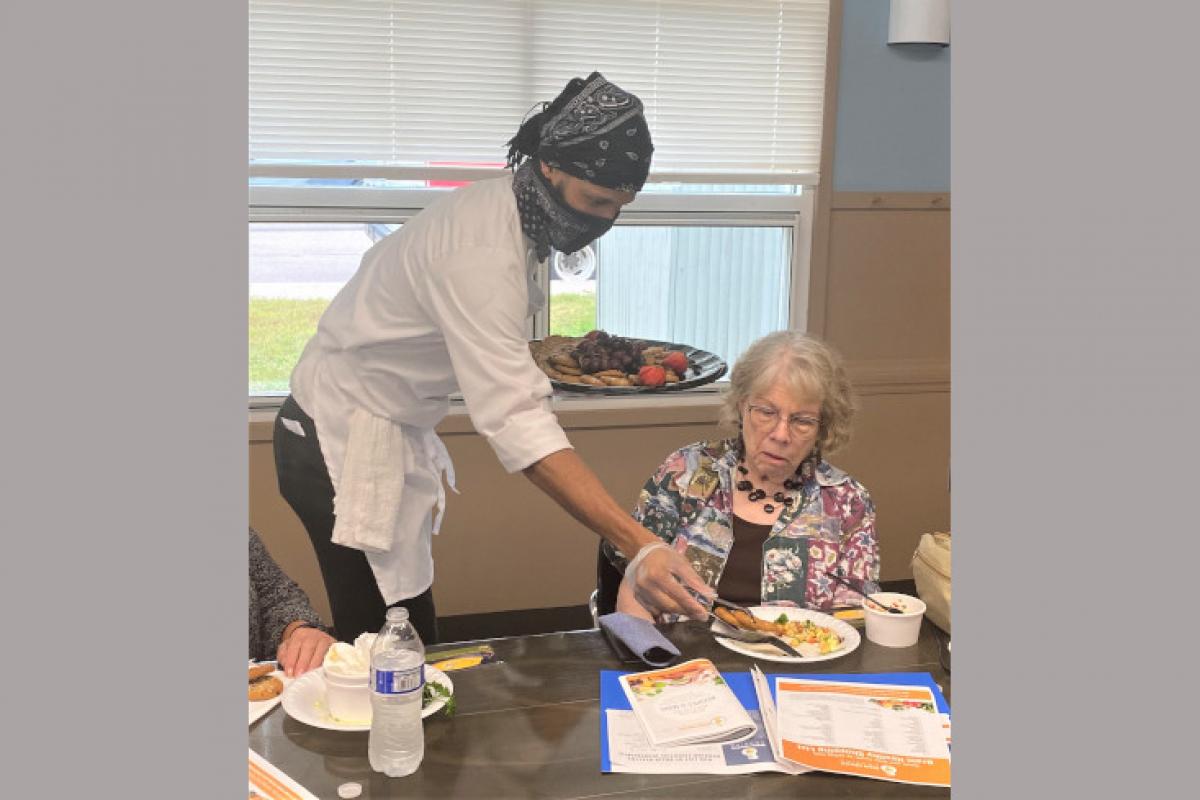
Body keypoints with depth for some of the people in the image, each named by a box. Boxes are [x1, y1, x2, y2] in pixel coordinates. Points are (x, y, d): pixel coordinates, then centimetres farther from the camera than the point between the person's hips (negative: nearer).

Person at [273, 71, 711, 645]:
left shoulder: (502, 208, 2)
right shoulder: (482, 253, -29)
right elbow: (516, 419, -37)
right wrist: (639, 548, -42)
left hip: (390, 430, 9)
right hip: (345, 446, -9)